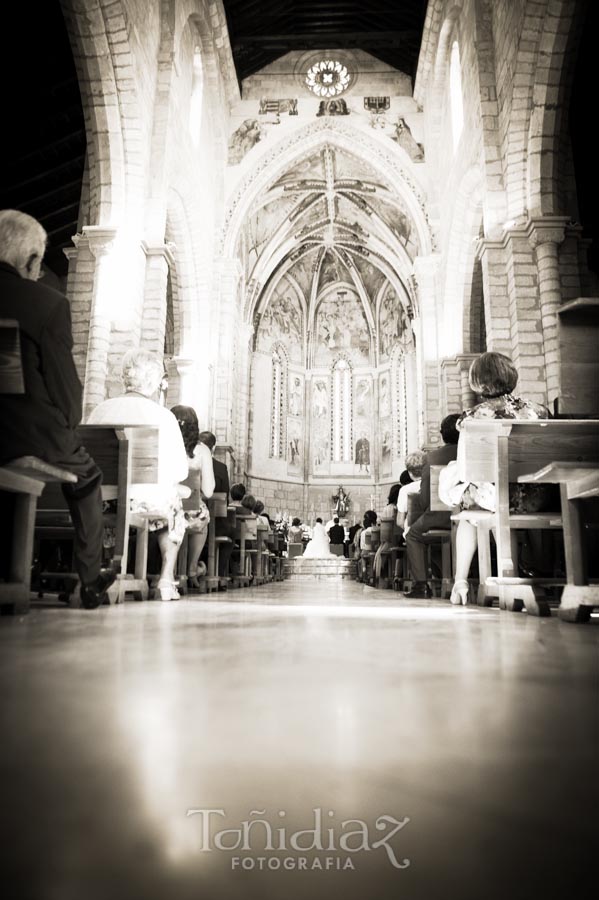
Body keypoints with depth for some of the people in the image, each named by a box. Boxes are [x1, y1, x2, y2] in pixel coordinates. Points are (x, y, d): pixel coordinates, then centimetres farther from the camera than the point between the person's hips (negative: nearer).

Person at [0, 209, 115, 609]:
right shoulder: (50, 302, -13)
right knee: (86, 480, 26)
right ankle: (91, 581, 31)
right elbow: (65, 380, -12)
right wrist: (69, 423, 7)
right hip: (37, 437, -4)